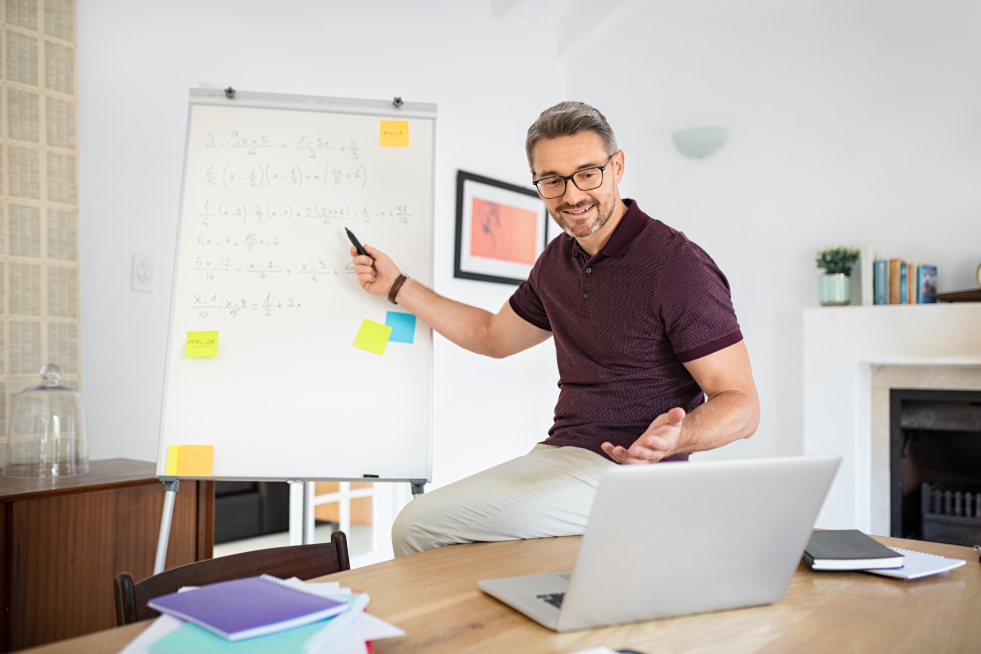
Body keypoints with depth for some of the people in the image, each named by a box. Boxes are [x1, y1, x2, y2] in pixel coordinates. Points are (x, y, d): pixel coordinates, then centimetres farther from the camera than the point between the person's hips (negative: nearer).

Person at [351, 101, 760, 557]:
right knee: (413, 525, -5)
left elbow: (742, 405, -14)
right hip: (555, 454, 7)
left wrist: (675, 437, -36)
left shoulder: (678, 266, -15)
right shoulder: (558, 259, 9)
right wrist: (398, 286, 23)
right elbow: (494, 336, 25)